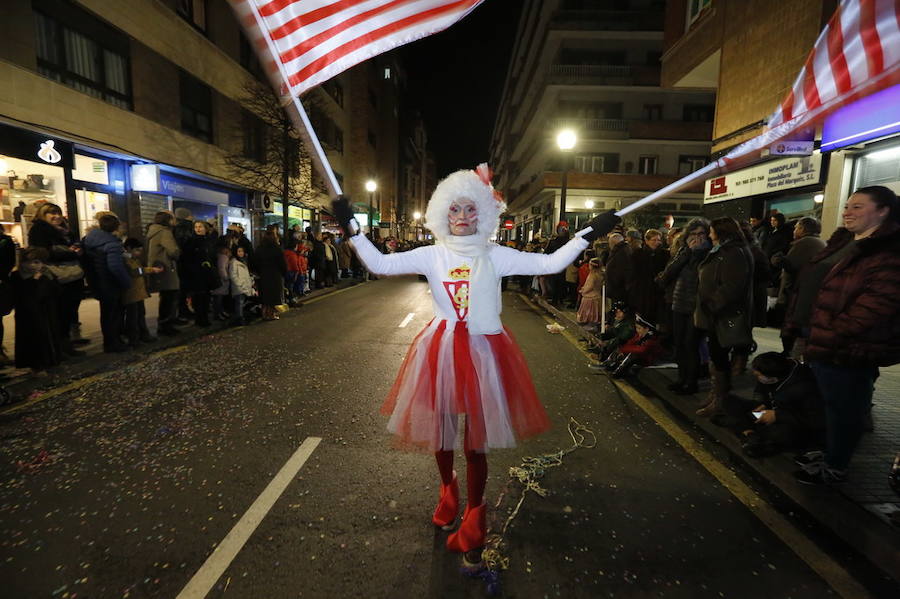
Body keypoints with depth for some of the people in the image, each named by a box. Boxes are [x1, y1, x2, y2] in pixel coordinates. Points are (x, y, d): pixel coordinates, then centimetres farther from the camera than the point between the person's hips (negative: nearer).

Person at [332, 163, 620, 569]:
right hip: (442, 350, 2)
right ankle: (448, 491, 48)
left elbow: (550, 264, -2)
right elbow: (380, 265, -5)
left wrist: (588, 234, -4)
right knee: (440, 429, 16)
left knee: (477, 439, 4)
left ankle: (473, 521, 27)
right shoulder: (432, 255, 1)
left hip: (483, 351, -1)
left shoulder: (496, 256, 1)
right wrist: (352, 228, -10)